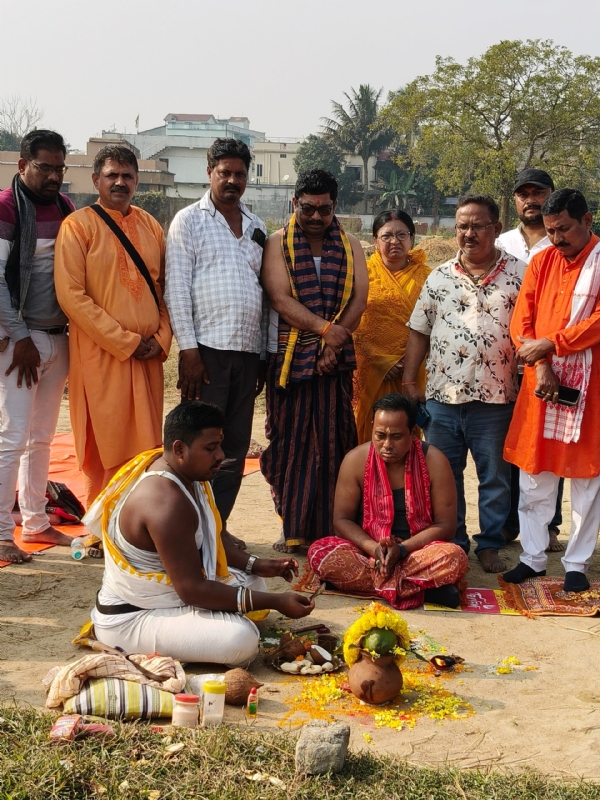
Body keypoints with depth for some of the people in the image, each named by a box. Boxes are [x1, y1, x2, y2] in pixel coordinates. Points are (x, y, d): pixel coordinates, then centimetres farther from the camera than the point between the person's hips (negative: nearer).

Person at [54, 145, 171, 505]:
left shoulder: (151, 226, 12)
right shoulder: (79, 225, -5)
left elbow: (164, 287, 16)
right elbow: (71, 295, -12)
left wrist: (161, 338, -1)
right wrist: (125, 342, -13)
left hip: (148, 357, 5)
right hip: (101, 357, -5)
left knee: (147, 448, 8)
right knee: (105, 451, 0)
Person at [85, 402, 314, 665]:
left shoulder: (188, 474, 1)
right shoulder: (167, 503, -30)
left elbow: (209, 540, 16)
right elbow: (193, 589, -29)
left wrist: (256, 565, 1)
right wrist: (275, 602, -26)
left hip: (165, 590, 10)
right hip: (132, 618, -10)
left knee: (251, 582, 17)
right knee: (241, 640, -26)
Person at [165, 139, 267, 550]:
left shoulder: (257, 227, 16)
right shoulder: (190, 220, 1)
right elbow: (176, 289, -5)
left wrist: (264, 354, 12)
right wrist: (188, 350, -13)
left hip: (248, 352, 5)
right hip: (207, 347, -5)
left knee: (236, 446, 7)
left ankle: (219, 524, 16)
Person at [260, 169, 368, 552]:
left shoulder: (350, 246, 11)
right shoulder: (278, 243, 4)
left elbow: (359, 298, 1)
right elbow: (280, 298, -9)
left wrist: (334, 343, -12)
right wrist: (324, 328, -18)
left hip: (336, 358, 2)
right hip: (289, 358, -1)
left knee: (334, 442, 1)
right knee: (290, 443, 0)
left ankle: (329, 528, 7)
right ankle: (293, 528, 8)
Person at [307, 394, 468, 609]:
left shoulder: (434, 462, -10)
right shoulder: (356, 460, -7)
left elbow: (446, 525, -9)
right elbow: (342, 520, -5)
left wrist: (402, 549, -23)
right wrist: (373, 548, -23)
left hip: (418, 552, -2)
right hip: (368, 552, 2)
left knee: (455, 558, -33)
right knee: (319, 552, -28)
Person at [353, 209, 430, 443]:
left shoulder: (425, 277, 5)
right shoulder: (364, 273, 1)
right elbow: (354, 327, -4)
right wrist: (385, 361, -12)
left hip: (412, 373, 1)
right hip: (371, 372, -1)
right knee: (370, 433, 3)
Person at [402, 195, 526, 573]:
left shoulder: (520, 273, 0)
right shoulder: (440, 277, 8)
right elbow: (419, 332, 10)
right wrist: (409, 380, 4)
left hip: (495, 399, -3)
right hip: (442, 396, 3)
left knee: (495, 477, 8)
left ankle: (490, 544, 21)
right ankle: (452, 542, 24)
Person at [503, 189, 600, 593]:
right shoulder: (542, 261, 8)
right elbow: (521, 321, 3)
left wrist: (549, 343, -16)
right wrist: (541, 366, -11)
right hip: (541, 381, 4)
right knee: (534, 476, 8)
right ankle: (533, 557, 20)